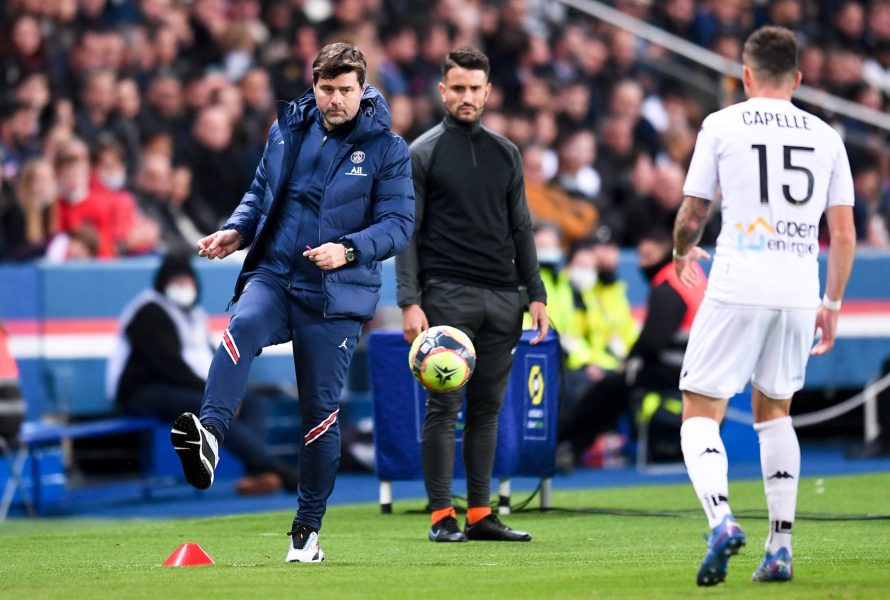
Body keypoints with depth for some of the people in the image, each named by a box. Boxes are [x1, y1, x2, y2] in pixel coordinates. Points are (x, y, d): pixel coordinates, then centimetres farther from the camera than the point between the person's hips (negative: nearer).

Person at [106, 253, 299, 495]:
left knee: (253, 404, -12)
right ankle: (276, 470, -47)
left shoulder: (193, 315, 22)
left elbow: (210, 362, 19)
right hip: (145, 392, -9)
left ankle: (259, 475, -38)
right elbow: (168, 363, -18)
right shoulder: (149, 312, -6)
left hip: (192, 389, 9)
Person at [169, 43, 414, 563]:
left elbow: (399, 225, -6)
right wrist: (236, 232, 1)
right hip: (274, 273, 2)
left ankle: (308, 528, 18)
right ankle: (210, 434, -52)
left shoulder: (387, 149, -3)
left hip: (335, 295, -2)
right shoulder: (288, 129, 8)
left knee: (321, 413, 3)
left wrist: (348, 251, -22)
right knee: (244, 327, -33)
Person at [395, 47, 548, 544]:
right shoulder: (423, 153, 2)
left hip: (502, 298, 4)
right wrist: (409, 301, -11)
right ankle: (442, 516, -3)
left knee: (488, 408, 6)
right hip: (446, 295, -4)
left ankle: (481, 513, 10)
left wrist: (536, 293, 9)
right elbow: (407, 232, -2)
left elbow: (521, 228, 18)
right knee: (444, 406, -7)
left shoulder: (506, 153, 15)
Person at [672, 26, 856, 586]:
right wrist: (832, 304, 20)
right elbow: (844, 235, 9)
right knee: (774, 412, 21)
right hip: (800, 293, 4)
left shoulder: (722, 125, 2)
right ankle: (781, 546, 15)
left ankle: (721, 519, -24)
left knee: (700, 414, 1)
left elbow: (691, 216, 6)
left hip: (738, 288, -4)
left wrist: (683, 252, 28)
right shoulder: (826, 137, 11)